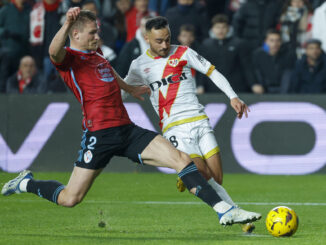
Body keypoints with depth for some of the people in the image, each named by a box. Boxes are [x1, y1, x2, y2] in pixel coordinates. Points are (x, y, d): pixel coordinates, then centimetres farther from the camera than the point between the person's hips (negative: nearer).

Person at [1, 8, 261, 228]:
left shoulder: (96, 54, 19)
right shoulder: (68, 58, -7)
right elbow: (54, 52, -34)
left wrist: (129, 88, 55)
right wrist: (67, 25, -48)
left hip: (127, 129, 7)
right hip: (99, 134, -7)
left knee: (181, 159, -8)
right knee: (70, 199, -3)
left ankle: (225, 210, -10)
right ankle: (26, 183, 27)